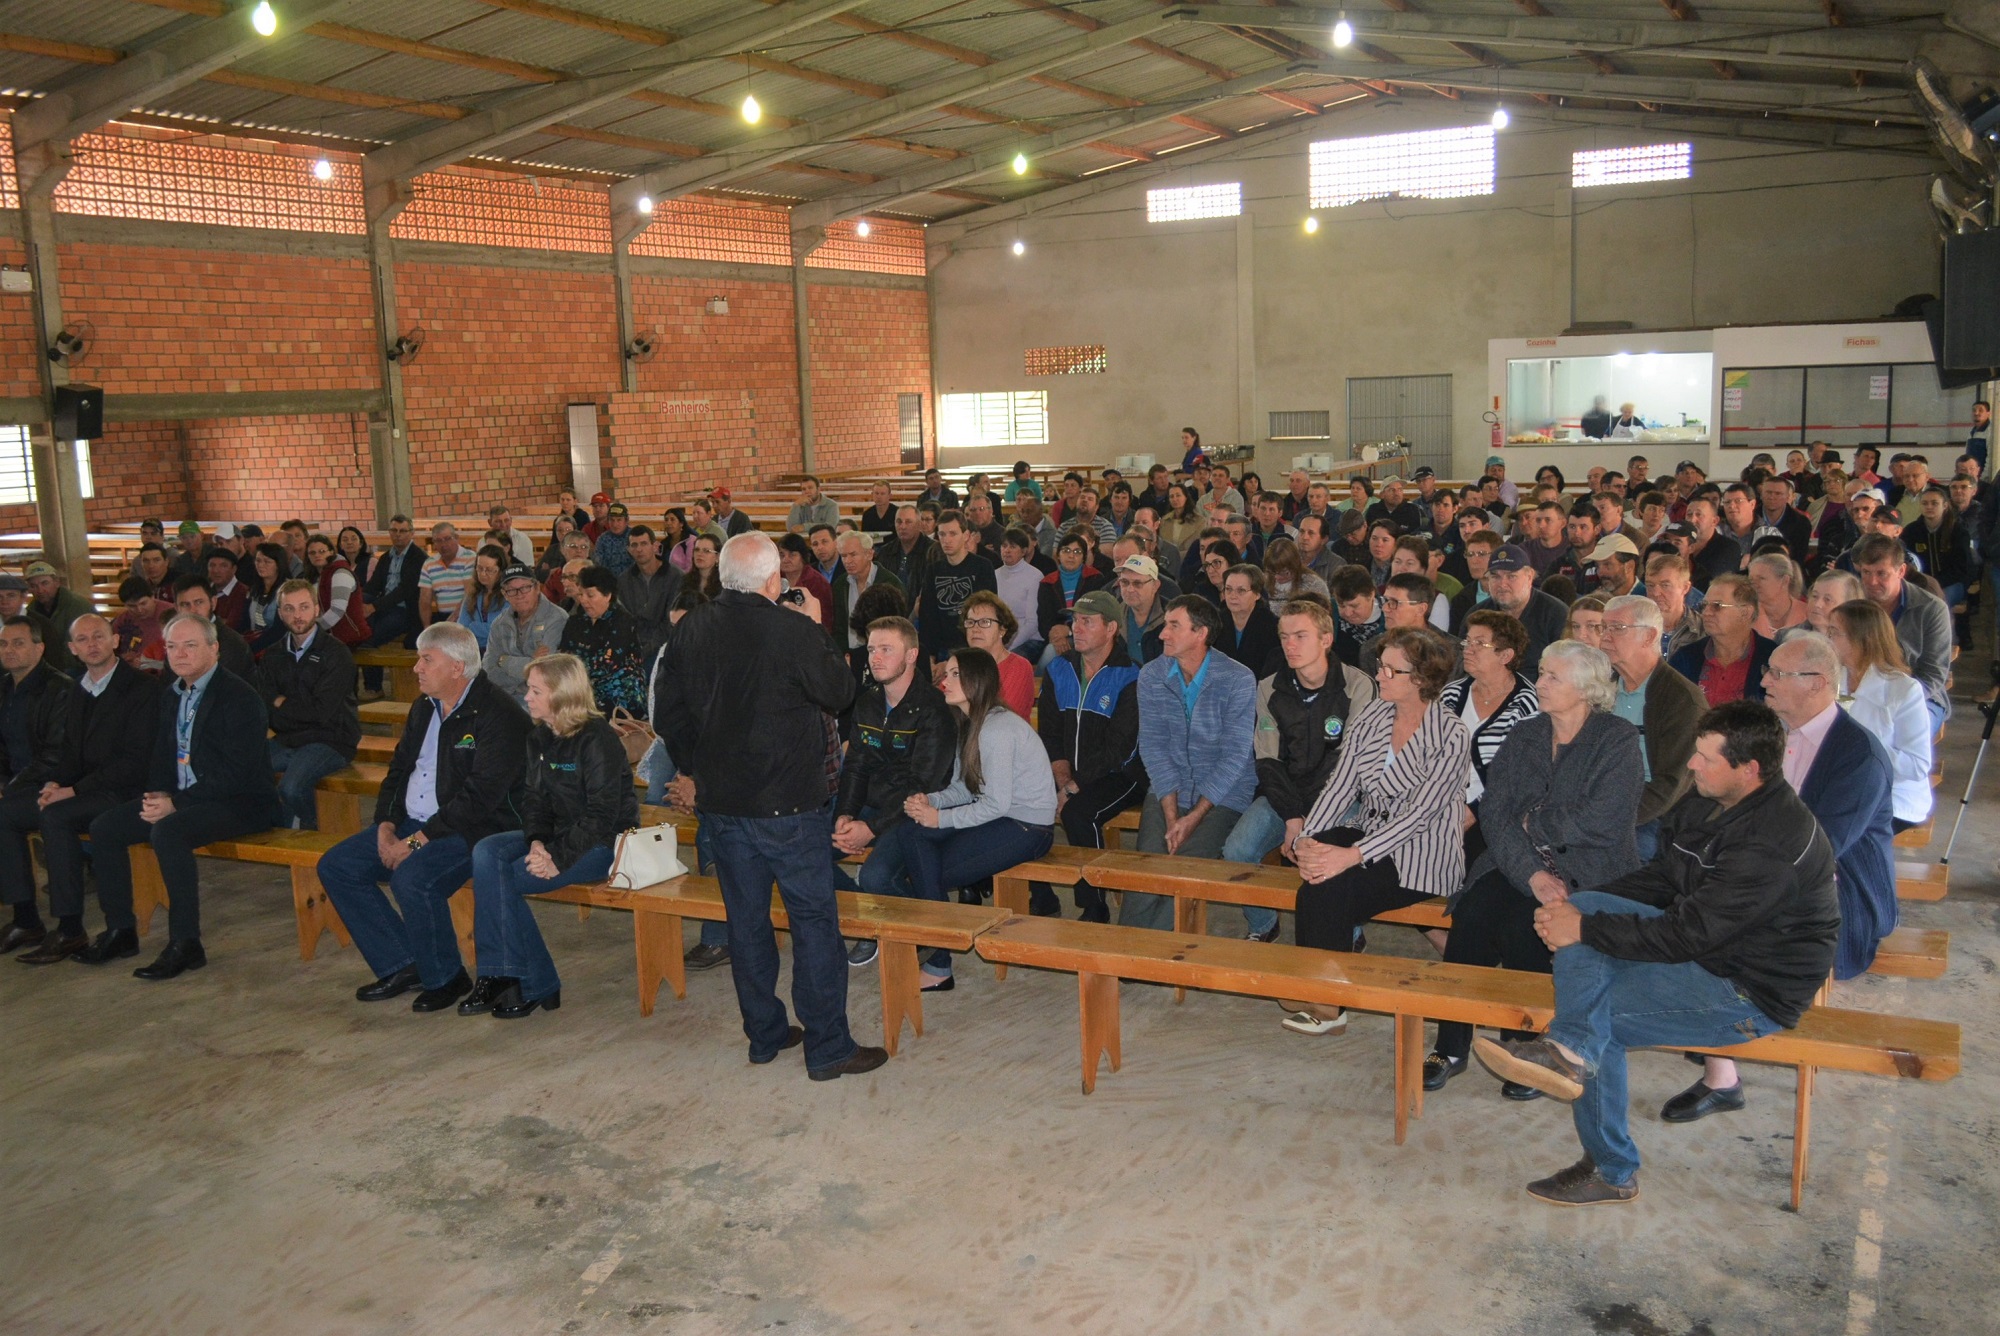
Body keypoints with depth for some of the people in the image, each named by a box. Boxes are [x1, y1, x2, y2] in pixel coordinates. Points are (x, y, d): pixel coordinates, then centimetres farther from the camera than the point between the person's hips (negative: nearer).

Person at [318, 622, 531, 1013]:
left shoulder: (497, 714, -16)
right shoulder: (424, 707, 12)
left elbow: (480, 795, -22)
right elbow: (399, 769, 17)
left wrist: (418, 841, -22)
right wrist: (386, 827, 0)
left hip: (475, 829, -9)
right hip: (413, 823, 9)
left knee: (412, 877, -32)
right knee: (335, 866, 0)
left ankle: (444, 977, -8)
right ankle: (401, 965, 6)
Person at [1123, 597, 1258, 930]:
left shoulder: (1238, 680, -9)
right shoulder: (1151, 676, 2)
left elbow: (1234, 756, -12)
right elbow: (1153, 746, -1)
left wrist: (1194, 816, -17)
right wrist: (1171, 814, -12)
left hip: (1224, 795, -3)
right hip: (1167, 791, 3)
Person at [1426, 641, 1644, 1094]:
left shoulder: (1619, 741, -2)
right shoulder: (1523, 737, 12)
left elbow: (1601, 822, -15)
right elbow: (1494, 814, 1)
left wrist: (1533, 822, -3)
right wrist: (1532, 873, -15)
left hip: (1588, 873, -4)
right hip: (1518, 865, 4)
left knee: (1523, 924, -31)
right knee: (1472, 912, -25)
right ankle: (1451, 1046, -16)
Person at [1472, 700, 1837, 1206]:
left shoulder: (1773, 844, -28)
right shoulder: (1710, 802, 1)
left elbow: (1687, 935, -28)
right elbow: (1661, 879, 10)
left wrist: (1585, 929, -20)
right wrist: (1579, 908, -6)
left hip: (1752, 992, -9)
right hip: (1706, 940, 9)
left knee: (1600, 1014, -13)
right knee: (1584, 907, -12)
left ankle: (1613, 1171, 0)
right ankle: (1572, 1047, -28)